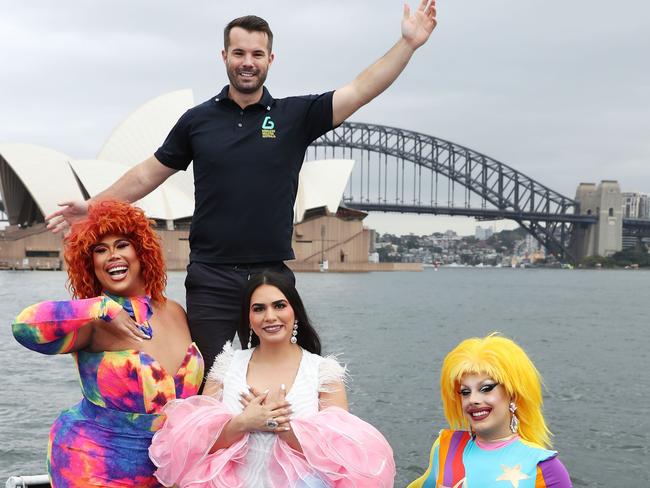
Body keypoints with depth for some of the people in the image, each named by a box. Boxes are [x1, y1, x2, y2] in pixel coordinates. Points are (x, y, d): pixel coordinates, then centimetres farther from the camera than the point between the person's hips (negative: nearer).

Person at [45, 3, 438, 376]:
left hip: (273, 274, 0)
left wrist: (409, 43, -16)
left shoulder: (296, 115, 2)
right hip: (210, 277, 0)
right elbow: (149, 173, 14)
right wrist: (94, 207, 14)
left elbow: (359, 92, -7)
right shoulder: (198, 120, 6)